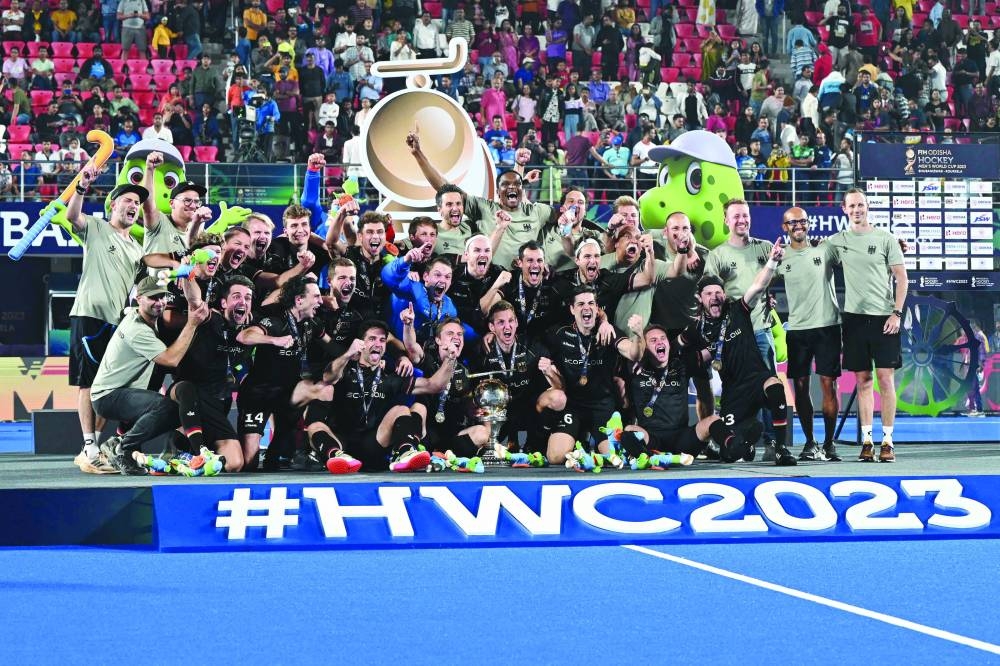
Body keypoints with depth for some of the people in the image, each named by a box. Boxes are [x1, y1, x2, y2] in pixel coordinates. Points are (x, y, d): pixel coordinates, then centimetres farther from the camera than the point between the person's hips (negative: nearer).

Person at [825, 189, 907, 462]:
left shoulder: (885, 239, 2)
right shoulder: (837, 241, 9)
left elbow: (901, 278, 2)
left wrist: (897, 313, -7)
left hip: (883, 317, -2)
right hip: (854, 316, 2)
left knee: (885, 377, -5)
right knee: (863, 380, 4)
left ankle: (887, 440, -2)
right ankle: (867, 441, 6)